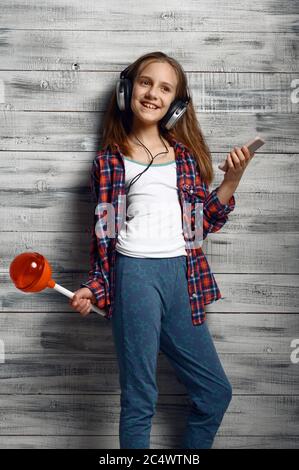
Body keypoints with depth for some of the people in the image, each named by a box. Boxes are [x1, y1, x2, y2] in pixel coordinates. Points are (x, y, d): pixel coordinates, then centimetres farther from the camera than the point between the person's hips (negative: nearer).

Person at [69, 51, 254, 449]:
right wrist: (95, 287, -2)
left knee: (216, 392, 12)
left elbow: (206, 221, 11)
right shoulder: (110, 159, 5)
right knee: (139, 399, 3)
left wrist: (232, 179, 0)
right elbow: (104, 231, 6)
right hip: (135, 274, -4)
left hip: (181, 277, 4)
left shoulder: (185, 154, 13)